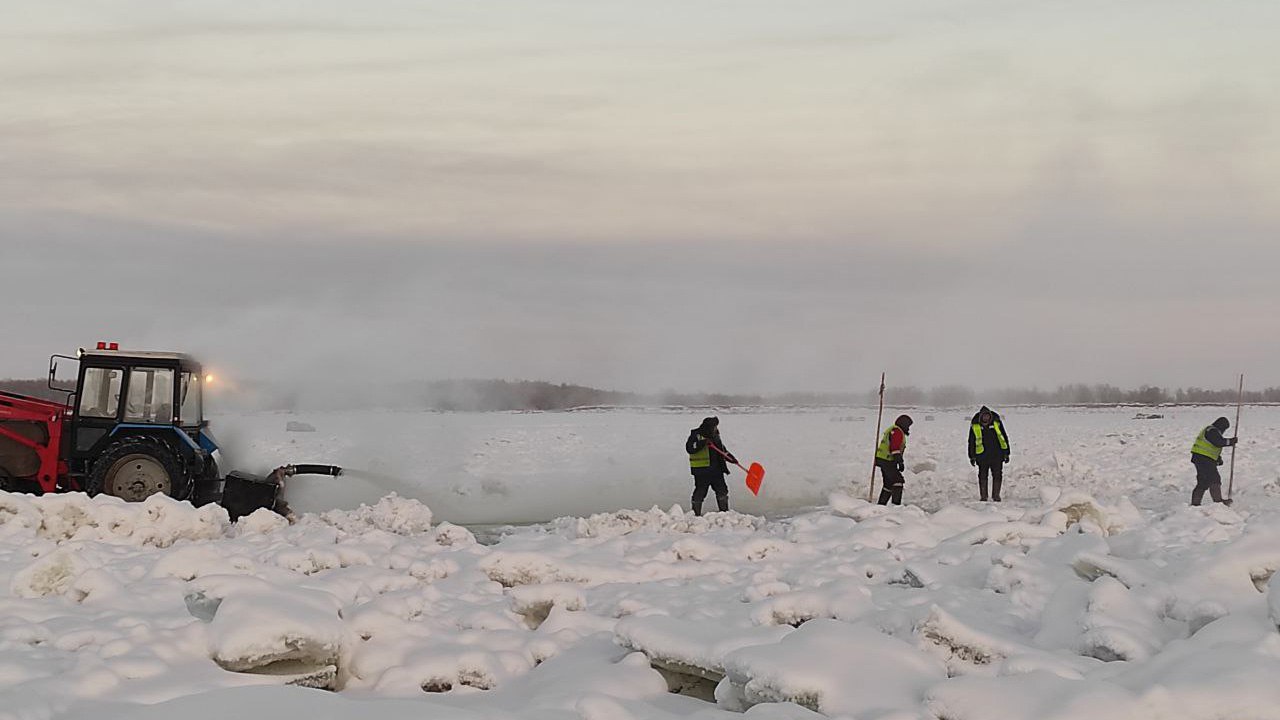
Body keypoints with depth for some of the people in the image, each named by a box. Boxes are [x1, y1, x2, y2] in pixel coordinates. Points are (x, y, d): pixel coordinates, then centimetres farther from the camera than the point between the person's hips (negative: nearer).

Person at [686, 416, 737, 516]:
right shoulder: (696, 435, -6)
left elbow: (722, 450, 25)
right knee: (700, 492, -3)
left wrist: (731, 458, 12)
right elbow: (689, 448, -19)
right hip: (701, 470, -7)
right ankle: (696, 514, 6)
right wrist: (703, 443, -27)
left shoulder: (715, 436, 16)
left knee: (722, 491, 8)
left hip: (716, 469, 7)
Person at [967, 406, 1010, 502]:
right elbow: (971, 442, 6)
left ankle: (996, 495, 12)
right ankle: (983, 496, 13)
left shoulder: (997, 423, 0)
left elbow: (1004, 438, 8)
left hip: (997, 455, 1)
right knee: (983, 476, 5)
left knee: (997, 475, 2)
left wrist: (1006, 453, 8)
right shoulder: (975, 426, -2)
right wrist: (972, 456, 5)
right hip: (982, 456, -1)